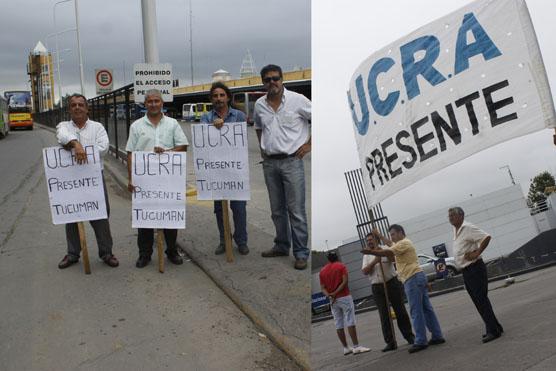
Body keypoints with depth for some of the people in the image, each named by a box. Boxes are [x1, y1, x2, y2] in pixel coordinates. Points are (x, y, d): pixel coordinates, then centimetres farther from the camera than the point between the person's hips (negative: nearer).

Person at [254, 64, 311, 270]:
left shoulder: (297, 100, -8)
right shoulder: (259, 104, 7)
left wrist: (309, 144, -5)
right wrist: (262, 146, 14)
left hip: (292, 161, -5)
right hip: (269, 162, 5)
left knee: (296, 210, -4)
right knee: (277, 209, 14)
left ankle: (301, 253, 4)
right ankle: (282, 245, 28)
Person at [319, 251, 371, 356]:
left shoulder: (322, 271, 11)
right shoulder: (341, 266, 0)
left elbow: (322, 287, 4)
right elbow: (344, 282, -13)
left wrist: (328, 295, -11)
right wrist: (335, 293, -15)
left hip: (333, 301, 5)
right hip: (344, 297, -4)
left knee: (339, 325, 6)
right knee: (350, 322, -5)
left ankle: (346, 348, 12)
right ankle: (356, 346, -8)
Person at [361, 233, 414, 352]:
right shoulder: (366, 256, 11)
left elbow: (393, 258, -17)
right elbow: (364, 271, -2)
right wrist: (374, 262, -14)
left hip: (392, 283, -2)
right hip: (377, 287, 2)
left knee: (400, 310, 4)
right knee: (384, 315, 1)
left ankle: (409, 336, 17)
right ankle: (390, 342, 5)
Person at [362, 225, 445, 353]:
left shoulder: (404, 243, -9)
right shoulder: (401, 243, 23)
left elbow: (388, 252, -21)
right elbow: (390, 243, 42)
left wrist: (371, 252, -16)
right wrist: (378, 235, 46)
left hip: (413, 279, -11)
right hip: (417, 277, 11)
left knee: (416, 311, -9)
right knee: (426, 308, 10)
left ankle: (420, 342, -8)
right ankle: (437, 336, 13)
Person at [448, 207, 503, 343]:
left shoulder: (467, 228, -13)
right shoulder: (456, 231, 15)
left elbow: (486, 237, -22)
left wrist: (476, 253, -20)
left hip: (475, 269, -9)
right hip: (466, 271, 9)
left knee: (481, 300, -8)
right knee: (479, 301, 13)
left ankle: (492, 330, -3)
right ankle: (495, 327, 22)